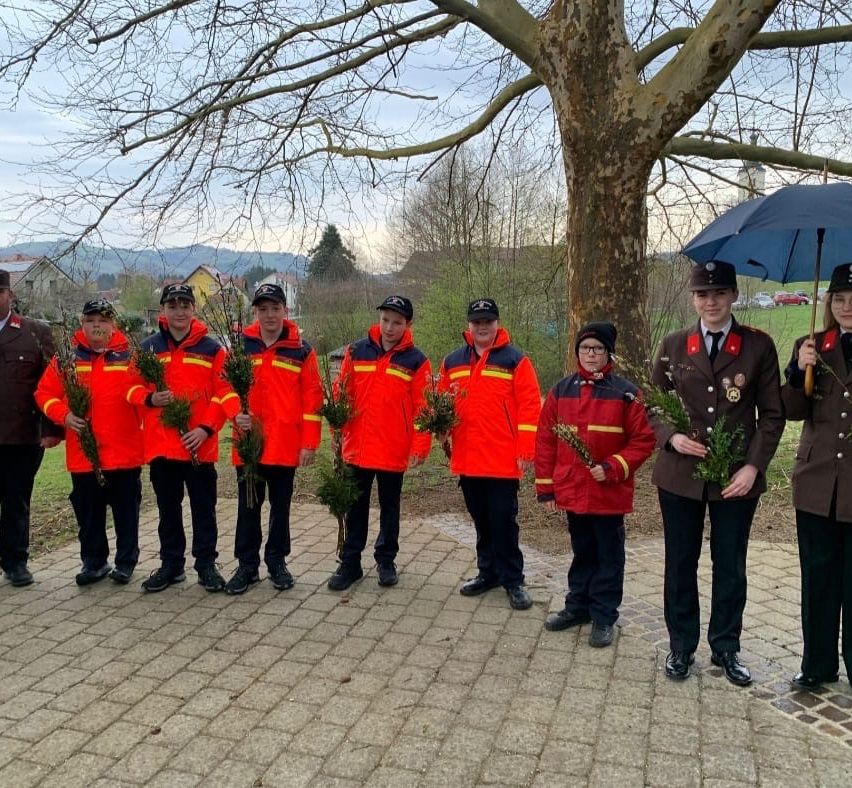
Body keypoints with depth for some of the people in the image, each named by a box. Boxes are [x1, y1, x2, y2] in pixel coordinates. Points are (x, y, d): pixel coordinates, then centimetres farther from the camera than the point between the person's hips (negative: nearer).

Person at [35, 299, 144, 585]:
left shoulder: (129, 355, -1)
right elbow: (45, 393, 7)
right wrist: (63, 415, -8)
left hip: (124, 452, -2)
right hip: (82, 453, 2)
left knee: (126, 511, 8)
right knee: (88, 512, 13)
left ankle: (126, 562, 23)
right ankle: (93, 562, 28)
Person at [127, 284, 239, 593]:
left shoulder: (211, 348, 0)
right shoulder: (148, 348, 6)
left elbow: (224, 393, -4)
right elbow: (133, 388, 8)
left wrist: (206, 428, -15)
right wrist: (150, 398, -14)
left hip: (200, 445, -2)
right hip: (160, 445, 2)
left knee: (204, 508, 6)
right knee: (168, 508, 13)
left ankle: (206, 564, 17)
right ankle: (171, 564, 24)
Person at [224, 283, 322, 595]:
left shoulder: (301, 350, -1)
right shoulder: (241, 346, 3)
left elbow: (312, 398, -2)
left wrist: (309, 443, -5)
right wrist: (236, 413, -14)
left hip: (286, 445, -1)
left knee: (281, 506, 11)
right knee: (248, 507, 9)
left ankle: (277, 562, 25)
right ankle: (247, 565, 21)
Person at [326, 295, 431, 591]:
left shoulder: (416, 360, -3)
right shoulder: (356, 351, 2)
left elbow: (423, 407, -6)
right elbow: (341, 393, 5)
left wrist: (419, 447, -10)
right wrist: (338, 428, -1)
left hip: (394, 451, -1)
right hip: (357, 447, 2)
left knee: (389, 508, 14)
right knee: (356, 508, 11)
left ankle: (386, 560, 29)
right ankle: (350, 563, 22)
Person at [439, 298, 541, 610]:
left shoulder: (515, 360, -3)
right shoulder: (453, 361, 11)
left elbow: (529, 407, -8)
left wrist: (526, 451, -12)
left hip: (503, 459, -4)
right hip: (467, 458, 4)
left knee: (503, 521, 2)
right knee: (481, 520, 15)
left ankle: (512, 580, 15)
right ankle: (488, 572, 29)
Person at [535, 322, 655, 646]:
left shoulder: (626, 393, -6)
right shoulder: (561, 390, 2)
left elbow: (643, 441, -5)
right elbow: (545, 440, 4)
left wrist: (612, 468, -17)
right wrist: (546, 488, 3)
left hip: (610, 494, -3)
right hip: (571, 492, 3)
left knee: (608, 556, 10)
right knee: (582, 552, 18)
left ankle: (604, 617, 22)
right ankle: (578, 606, 33)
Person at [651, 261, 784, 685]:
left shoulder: (758, 345, -2)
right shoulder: (673, 345, 3)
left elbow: (772, 414, 0)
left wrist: (754, 466, -11)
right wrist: (671, 438, -11)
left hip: (736, 477, -1)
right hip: (680, 474, 1)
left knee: (730, 566, 11)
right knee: (680, 564, 11)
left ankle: (725, 648, 29)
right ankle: (681, 646, 27)